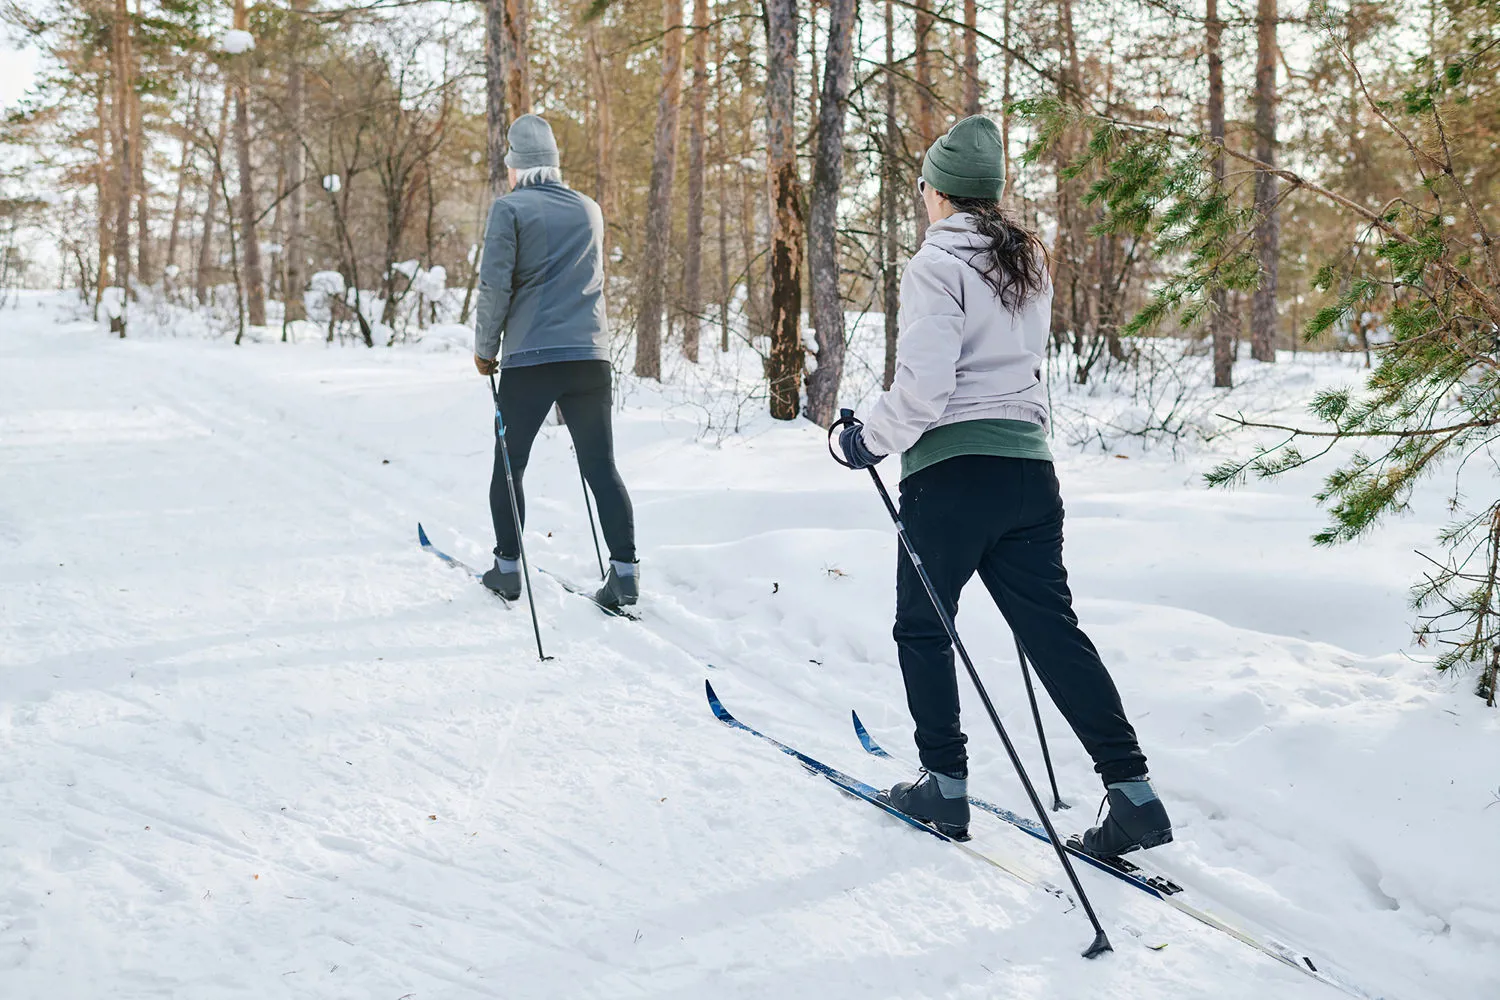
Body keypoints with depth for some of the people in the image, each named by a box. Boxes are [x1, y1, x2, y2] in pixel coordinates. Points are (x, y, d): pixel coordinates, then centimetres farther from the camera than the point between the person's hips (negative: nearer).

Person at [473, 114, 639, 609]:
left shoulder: (510, 208, -3)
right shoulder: (590, 210, 12)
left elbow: (495, 284, -9)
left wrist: (485, 347, 4)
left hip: (529, 358, -3)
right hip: (590, 355, 4)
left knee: (509, 466, 11)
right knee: (601, 467, 5)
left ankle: (507, 567, 16)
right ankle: (625, 568, -4)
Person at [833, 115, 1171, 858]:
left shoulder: (937, 266, -11)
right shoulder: (1029, 262, 13)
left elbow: (923, 386, -18)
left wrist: (870, 438, -4)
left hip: (951, 471, -7)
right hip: (1028, 466, 7)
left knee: (922, 629, 10)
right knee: (1052, 628, 7)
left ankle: (945, 784, 13)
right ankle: (1131, 789, 0)